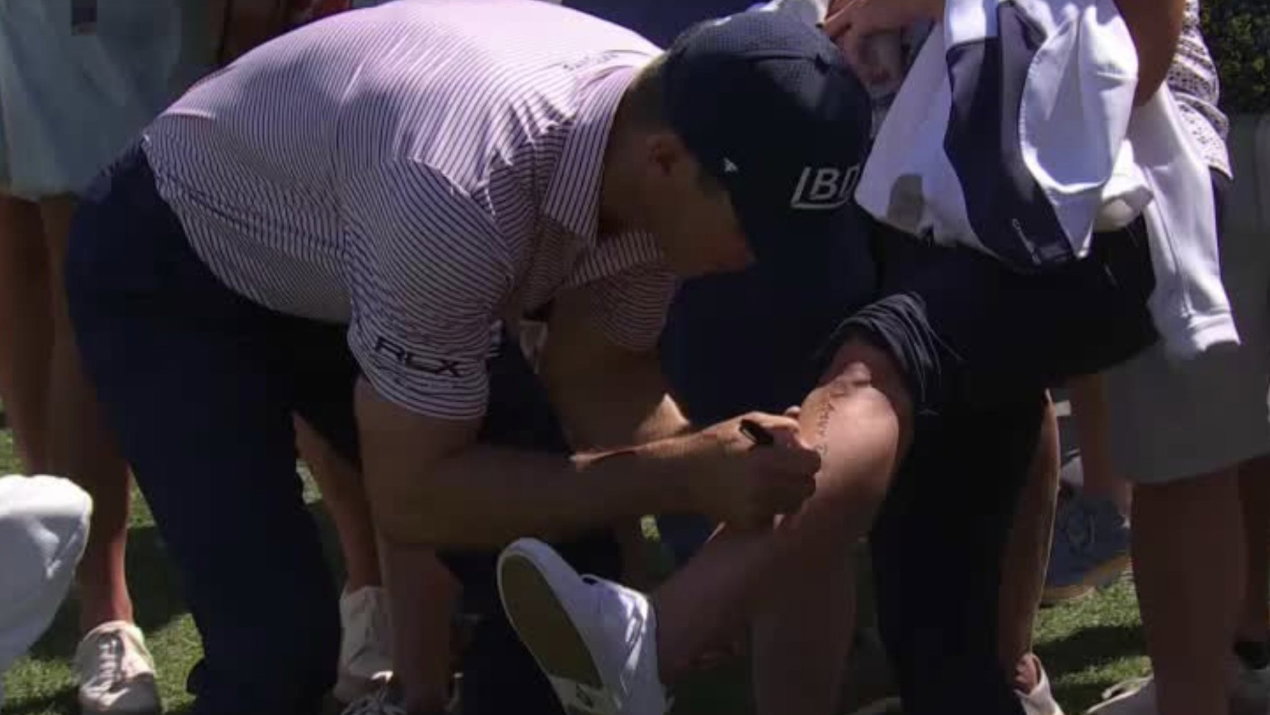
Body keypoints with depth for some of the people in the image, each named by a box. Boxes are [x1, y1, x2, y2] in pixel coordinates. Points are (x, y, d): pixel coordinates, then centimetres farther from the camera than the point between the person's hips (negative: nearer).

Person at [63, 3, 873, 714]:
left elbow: (597, 373, -6)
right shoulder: (467, 193, -42)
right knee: (279, 638, -20)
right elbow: (412, 493, -32)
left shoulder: (662, 132, -20)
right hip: (171, 269, -7)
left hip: (343, 271, 7)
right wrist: (685, 478, -34)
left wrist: (719, 465, -24)